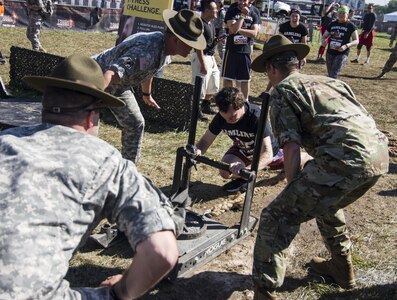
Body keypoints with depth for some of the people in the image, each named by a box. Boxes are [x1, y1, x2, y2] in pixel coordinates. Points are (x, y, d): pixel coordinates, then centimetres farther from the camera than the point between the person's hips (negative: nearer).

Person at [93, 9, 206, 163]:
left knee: (136, 124, 12)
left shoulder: (160, 42, -7)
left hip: (119, 86, 9)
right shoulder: (146, 51, -37)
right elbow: (111, 74, -49)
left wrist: (147, 95, 29)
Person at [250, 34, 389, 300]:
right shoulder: (329, 81, 29)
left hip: (347, 158, -8)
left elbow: (292, 147, -3)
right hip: (380, 152, 8)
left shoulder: (282, 90, 9)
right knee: (325, 203, 34)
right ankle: (342, 267, 48)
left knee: (277, 218, 2)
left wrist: (293, 191, 9)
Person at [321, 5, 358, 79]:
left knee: (334, 75, -16)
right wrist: (323, 40, -8)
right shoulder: (332, 24, 11)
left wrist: (346, 46, -23)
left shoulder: (350, 26, -2)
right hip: (330, 53, 5)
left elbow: (356, 41, -5)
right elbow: (324, 36, 17)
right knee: (330, 75, 10)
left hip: (342, 54, -5)